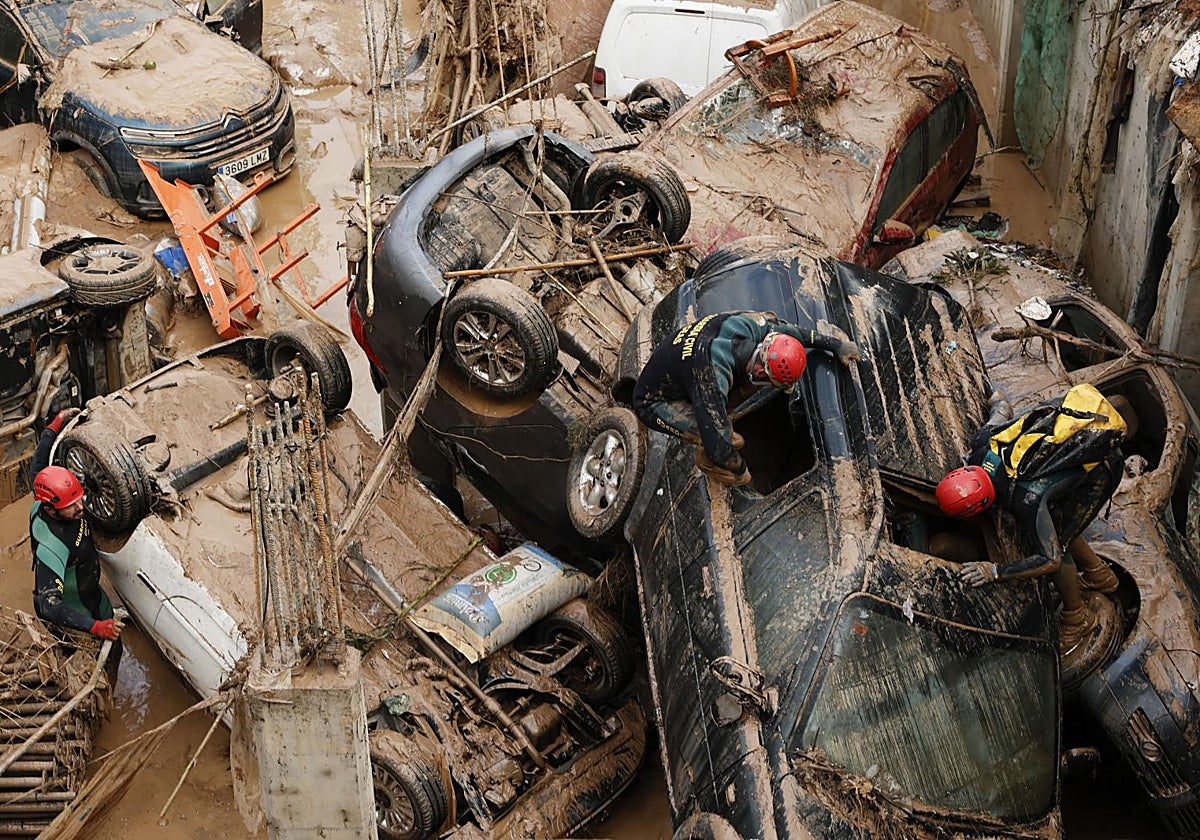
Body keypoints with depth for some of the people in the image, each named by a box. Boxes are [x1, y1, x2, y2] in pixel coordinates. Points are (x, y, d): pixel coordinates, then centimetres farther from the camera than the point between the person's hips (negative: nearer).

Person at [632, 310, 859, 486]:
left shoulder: (746, 324, -23)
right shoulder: (713, 379, -43)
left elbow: (785, 330, 0)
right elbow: (718, 445, -35)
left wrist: (834, 344, 8)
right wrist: (740, 472, -16)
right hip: (652, 402, -8)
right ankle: (706, 461, 8)